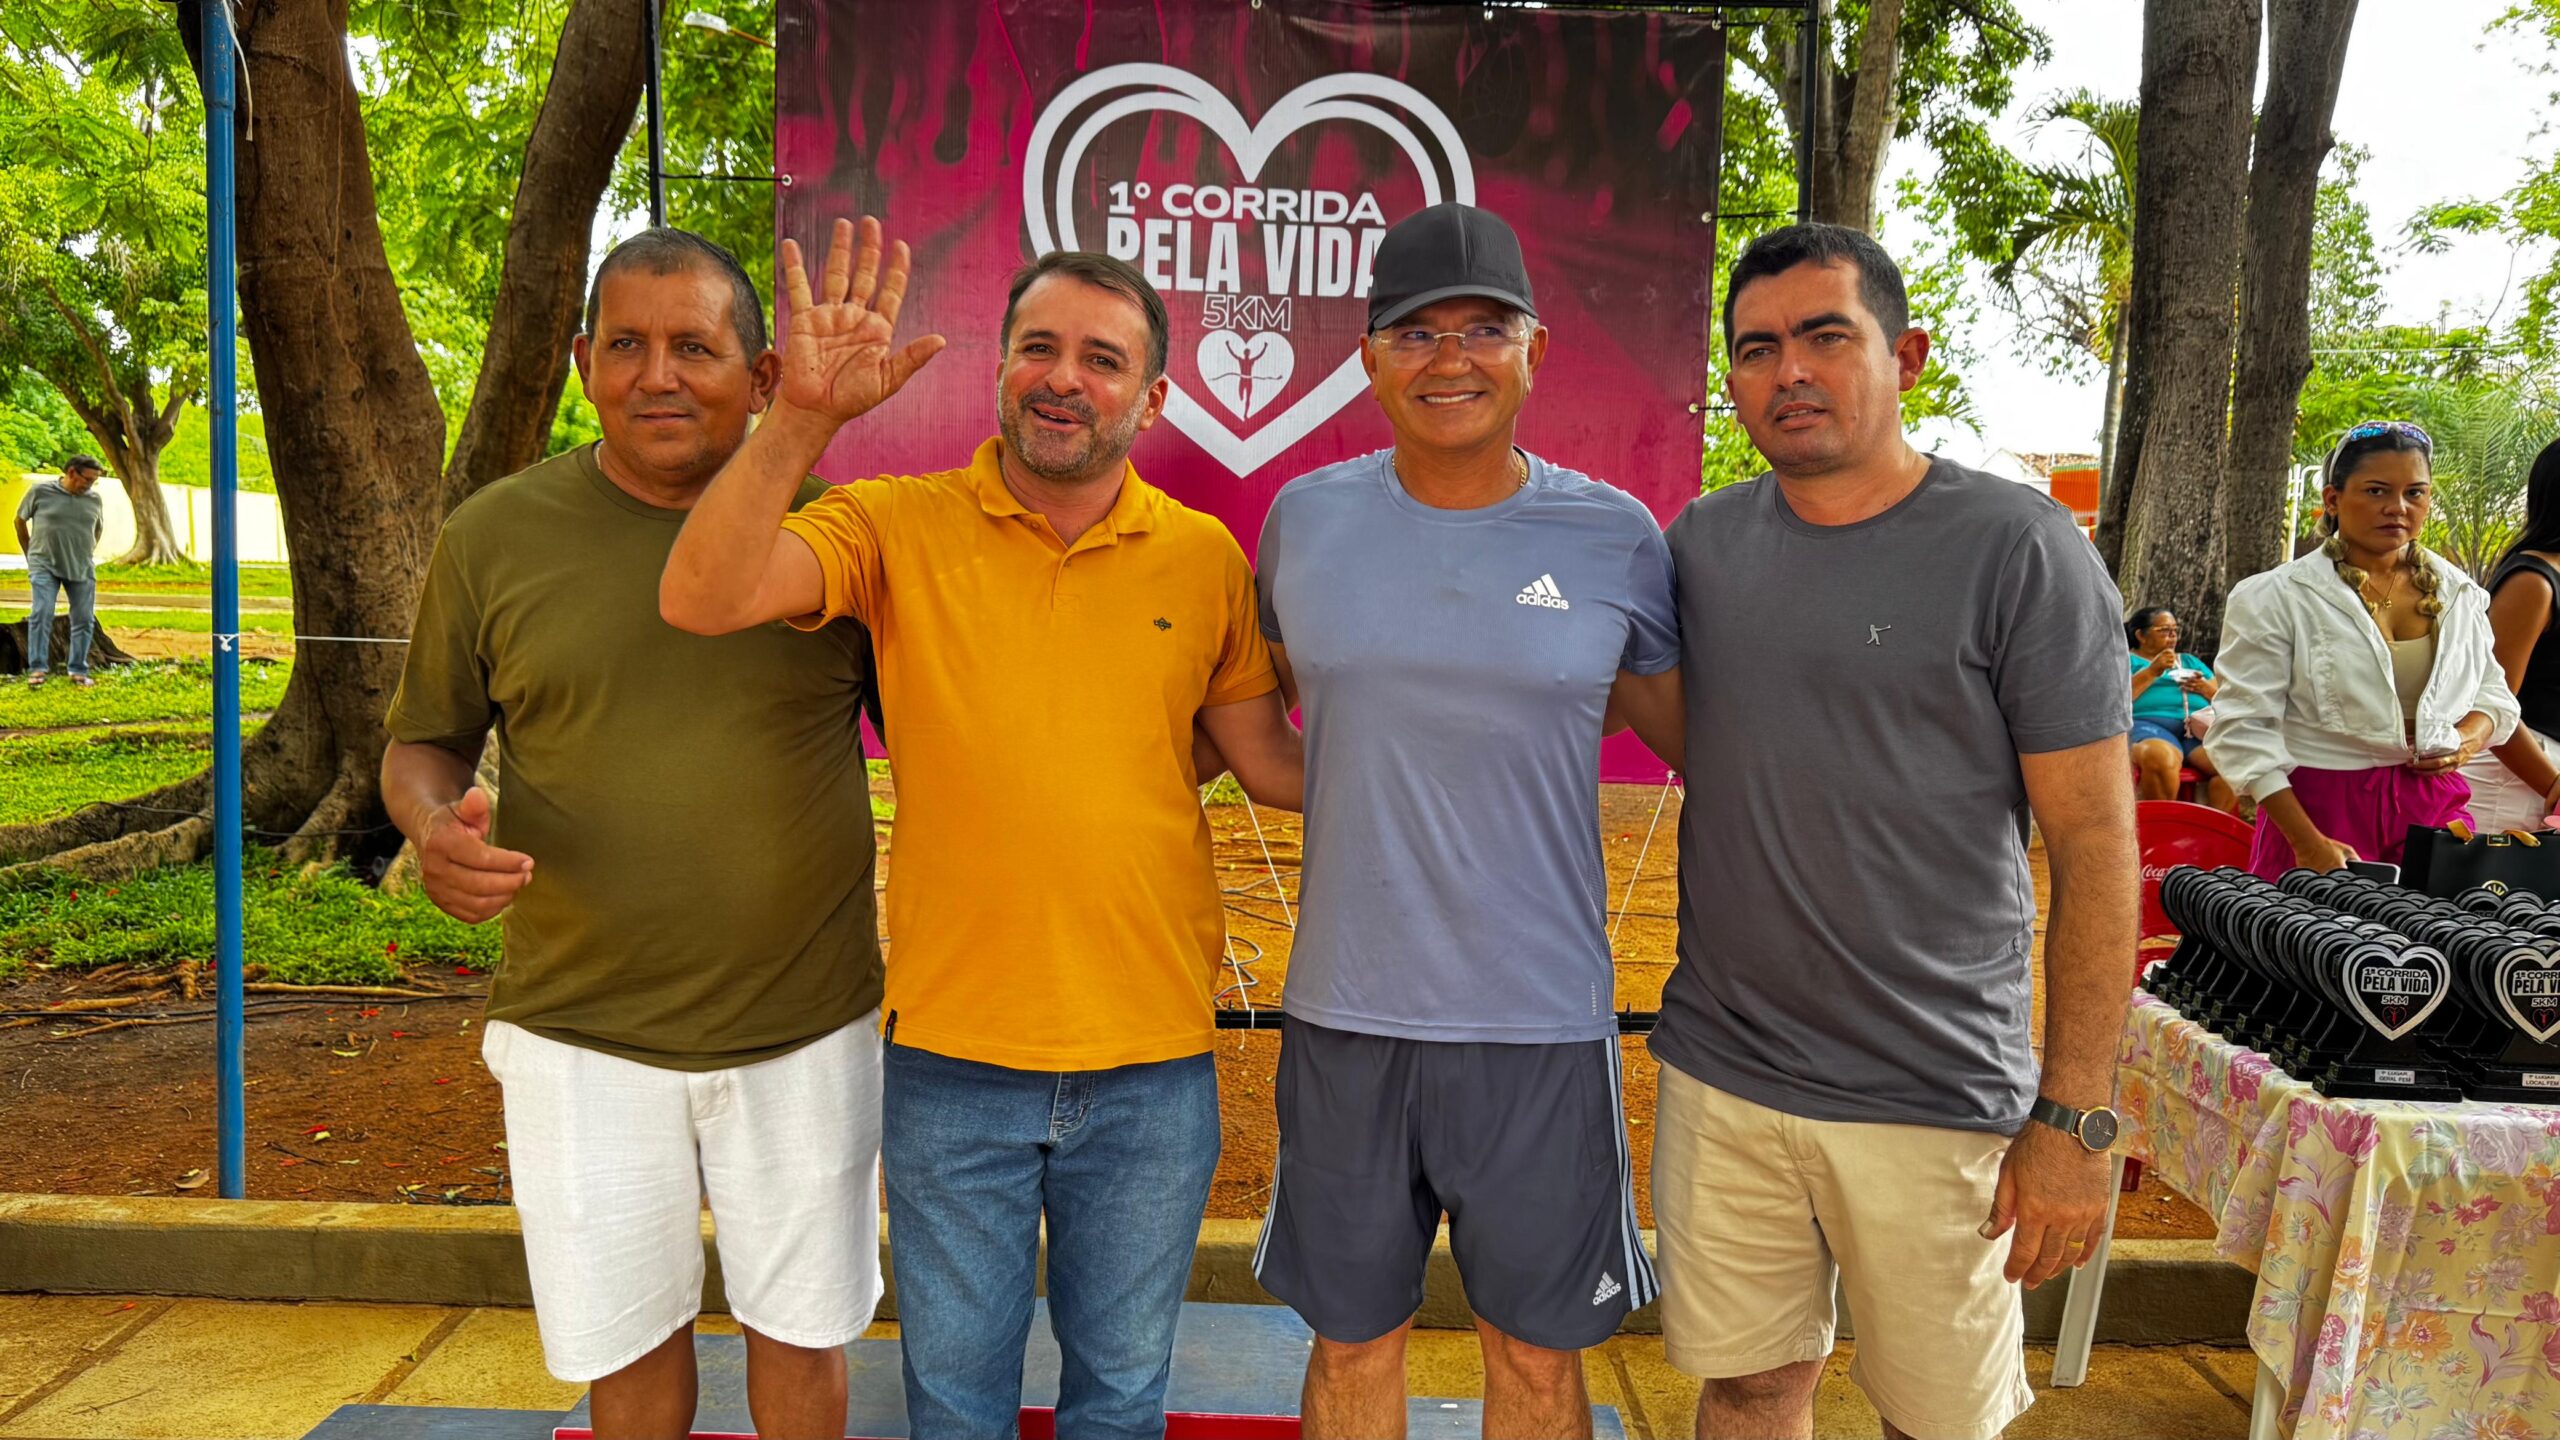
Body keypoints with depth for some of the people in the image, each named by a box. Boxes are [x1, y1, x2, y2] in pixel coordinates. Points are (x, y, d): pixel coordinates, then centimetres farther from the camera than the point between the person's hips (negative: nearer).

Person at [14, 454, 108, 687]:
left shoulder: (95, 499, 2)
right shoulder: (40, 491, -5)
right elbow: (20, 520, 8)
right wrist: (29, 554, 11)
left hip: (82, 569, 3)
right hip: (44, 566, -3)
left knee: (84, 619, 3)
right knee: (41, 614, -10)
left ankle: (78, 671, 11)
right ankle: (36, 669, -7)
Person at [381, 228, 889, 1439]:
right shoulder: (493, 536, -3)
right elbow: (422, 742, 7)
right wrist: (434, 826, -16)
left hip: (808, 1025, 0)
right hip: (581, 1034, 1)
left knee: (802, 1330, 17)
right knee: (631, 1339, 17)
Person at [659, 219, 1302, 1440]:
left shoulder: (1204, 556, -1)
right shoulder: (898, 527, -6)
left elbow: (1273, 764, 6)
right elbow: (701, 600, -20)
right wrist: (803, 416, -30)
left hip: (1152, 1068, 1)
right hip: (951, 1059, -1)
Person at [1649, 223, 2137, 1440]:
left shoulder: (2018, 550, -9)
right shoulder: (1701, 543, 4)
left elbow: (2094, 845, -9)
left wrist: (2074, 1120, -11)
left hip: (1936, 1099, -3)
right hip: (1719, 1075, 3)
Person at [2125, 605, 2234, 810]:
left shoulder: (2190, 661, 32)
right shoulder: (2126, 660, 17)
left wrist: (2206, 689, 5)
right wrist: (2152, 672, -6)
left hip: (2199, 726, 5)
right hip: (2148, 724, -5)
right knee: (2161, 759, -41)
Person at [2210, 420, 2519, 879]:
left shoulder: (2459, 595, 11)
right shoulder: (2275, 598, -6)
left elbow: (2493, 692, 24)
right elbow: (2244, 730, -10)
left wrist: (2470, 737, -2)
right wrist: (2307, 843, -16)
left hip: (2433, 804, 4)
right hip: (2321, 807, -4)